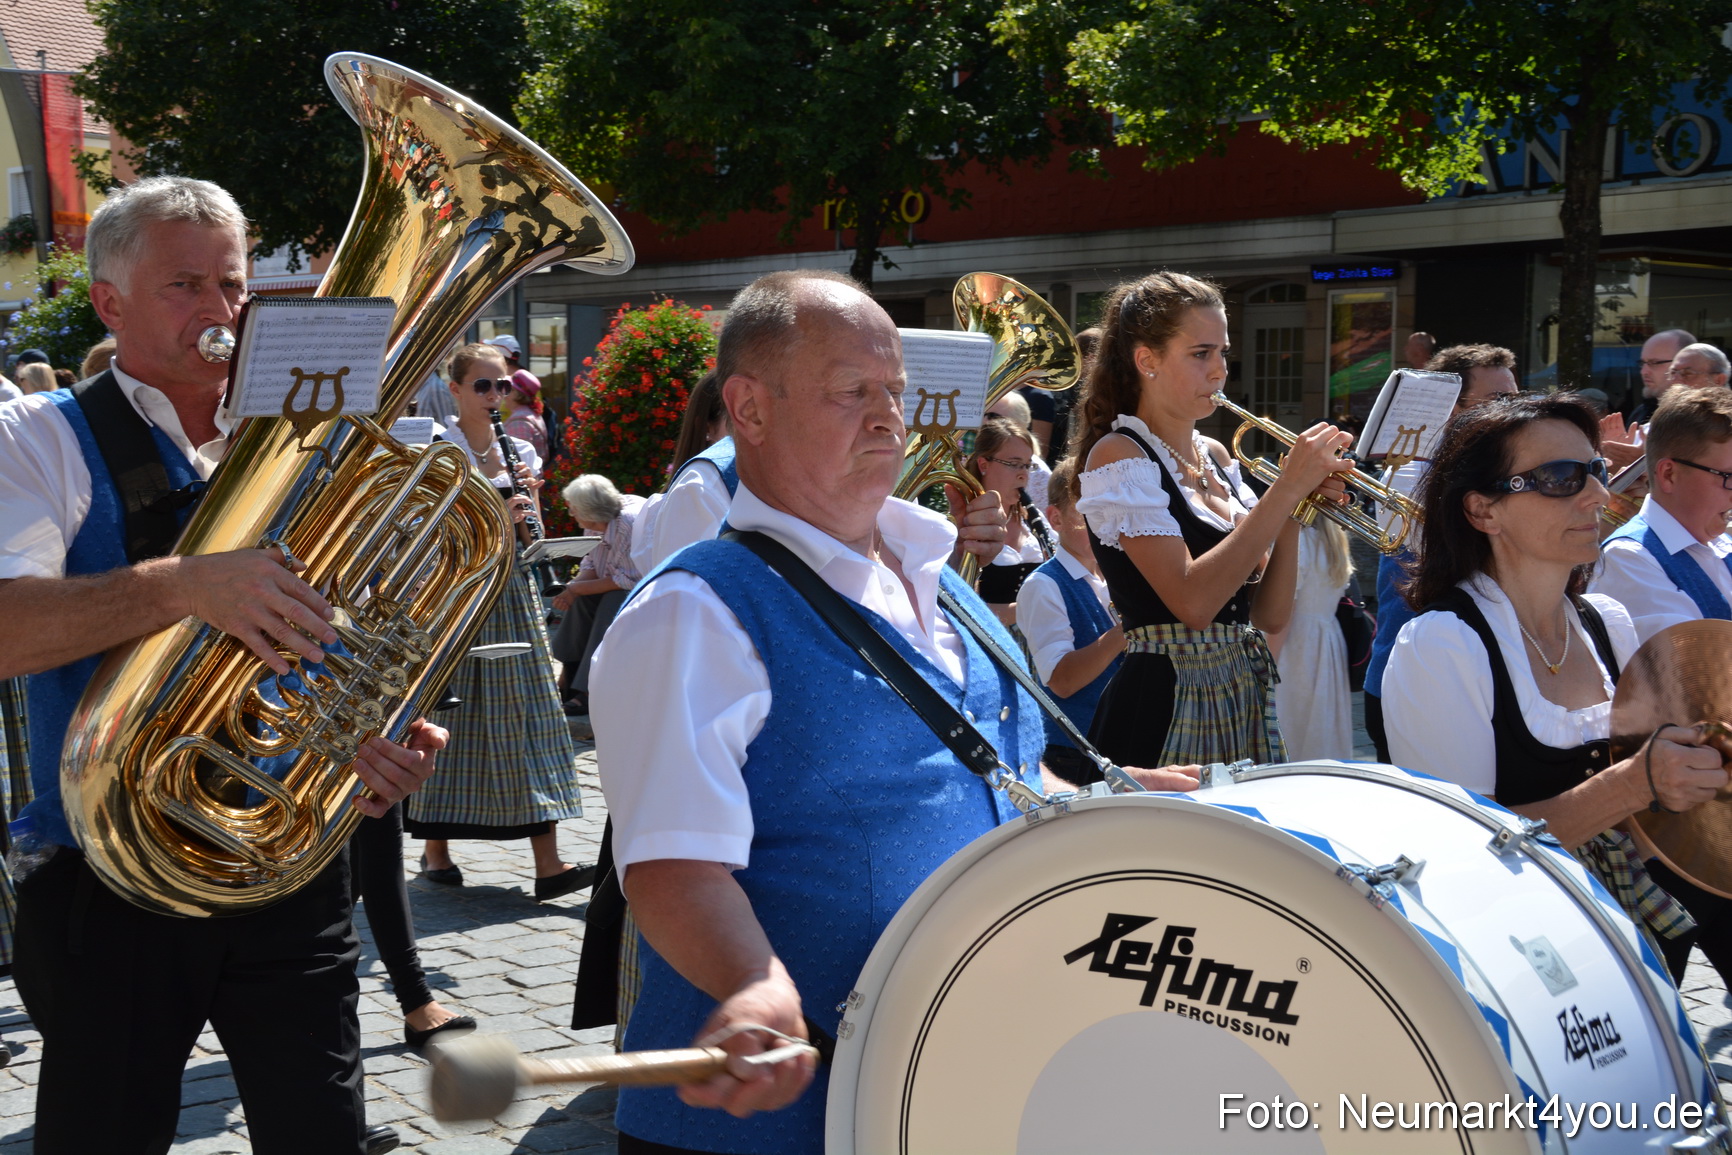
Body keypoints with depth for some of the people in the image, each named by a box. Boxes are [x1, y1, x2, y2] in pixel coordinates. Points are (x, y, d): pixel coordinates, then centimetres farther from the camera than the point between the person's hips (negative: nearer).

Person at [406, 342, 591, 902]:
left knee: (530, 713, -2)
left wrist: (527, 495, -3)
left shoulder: (519, 450, 12)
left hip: (512, 591, 4)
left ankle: (548, 863, -5)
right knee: (449, 715, 0)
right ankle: (436, 852, 14)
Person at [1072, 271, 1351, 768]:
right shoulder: (1119, 456, -9)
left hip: (1245, 702, 7)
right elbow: (1193, 603, -22)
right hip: (1165, 708, -7)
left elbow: (1269, 614, 8)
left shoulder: (1215, 457, 12)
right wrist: (1286, 490, -20)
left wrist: (1293, 512, -5)